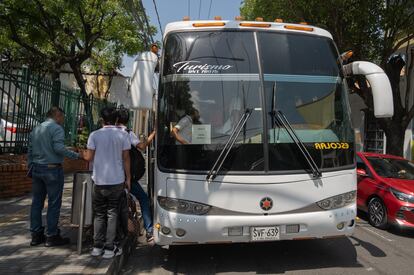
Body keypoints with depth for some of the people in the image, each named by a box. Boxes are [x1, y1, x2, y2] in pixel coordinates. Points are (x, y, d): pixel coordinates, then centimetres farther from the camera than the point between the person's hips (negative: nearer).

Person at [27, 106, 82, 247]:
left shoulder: (36, 129, 16)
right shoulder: (57, 128, -9)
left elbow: (30, 152, 18)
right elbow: (59, 148, -22)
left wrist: (30, 168, 23)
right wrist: (76, 155, -17)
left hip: (36, 169, 8)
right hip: (52, 169, -8)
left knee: (37, 202, 12)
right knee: (54, 203, 0)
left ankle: (36, 235, 19)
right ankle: (52, 236, 6)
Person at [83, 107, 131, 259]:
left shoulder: (95, 135, -3)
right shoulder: (123, 135, -4)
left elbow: (89, 157, -1)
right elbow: (126, 158, -2)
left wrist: (84, 155, 23)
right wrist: (128, 178, 5)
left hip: (99, 181, 1)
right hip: (117, 181, -1)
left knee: (99, 214, 14)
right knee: (112, 214, 8)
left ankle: (97, 247, 19)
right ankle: (109, 248, 10)